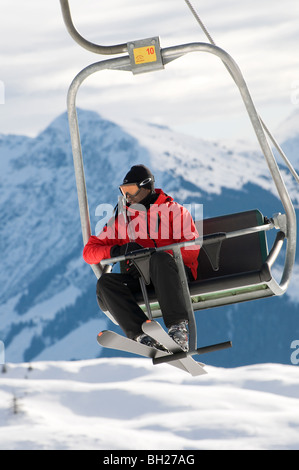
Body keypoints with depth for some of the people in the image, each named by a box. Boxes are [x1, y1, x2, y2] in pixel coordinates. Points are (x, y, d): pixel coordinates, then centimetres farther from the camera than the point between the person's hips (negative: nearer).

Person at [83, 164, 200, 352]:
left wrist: (152, 256, -15)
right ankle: (141, 333, -43)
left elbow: (192, 248, -4)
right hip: (139, 278, 4)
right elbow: (90, 252, 17)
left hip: (175, 273, -4)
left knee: (160, 259, -37)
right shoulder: (121, 220, 22)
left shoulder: (174, 210, 11)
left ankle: (178, 327, -48)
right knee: (106, 282, -25)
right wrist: (117, 250, -5)